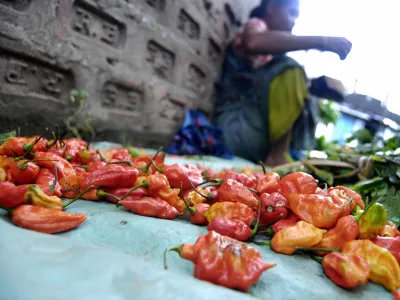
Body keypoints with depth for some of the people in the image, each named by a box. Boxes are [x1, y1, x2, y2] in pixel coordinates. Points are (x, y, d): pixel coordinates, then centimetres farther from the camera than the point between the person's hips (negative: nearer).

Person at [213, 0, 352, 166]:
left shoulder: (270, 54, 26)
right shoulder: (255, 24, 2)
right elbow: (254, 42, -24)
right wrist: (321, 41, -24)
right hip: (236, 125, -8)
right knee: (288, 69, -19)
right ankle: (277, 157, -24)